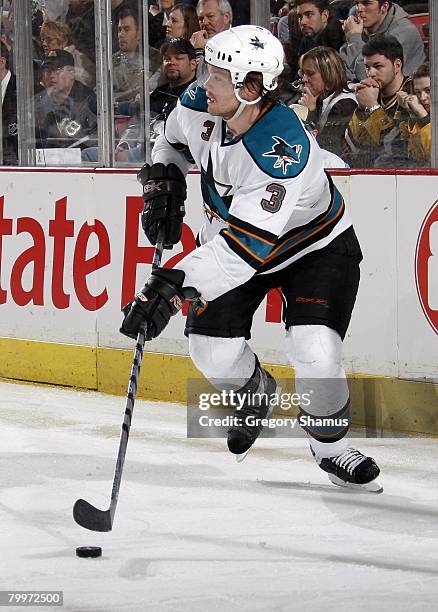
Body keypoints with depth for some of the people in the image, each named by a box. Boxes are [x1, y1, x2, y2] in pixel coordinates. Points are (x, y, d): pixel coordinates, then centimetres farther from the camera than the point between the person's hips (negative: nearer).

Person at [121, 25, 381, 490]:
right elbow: (174, 139, 8)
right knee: (213, 352, -6)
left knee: (315, 354, -22)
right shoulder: (200, 105, -20)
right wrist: (163, 180, -9)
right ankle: (255, 393, 30)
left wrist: (175, 286, -52)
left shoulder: (284, 151, -41)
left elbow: (247, 245, -46)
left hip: (316, 247, -6)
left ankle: (330, 446, 7)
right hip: (228, 234, 6)